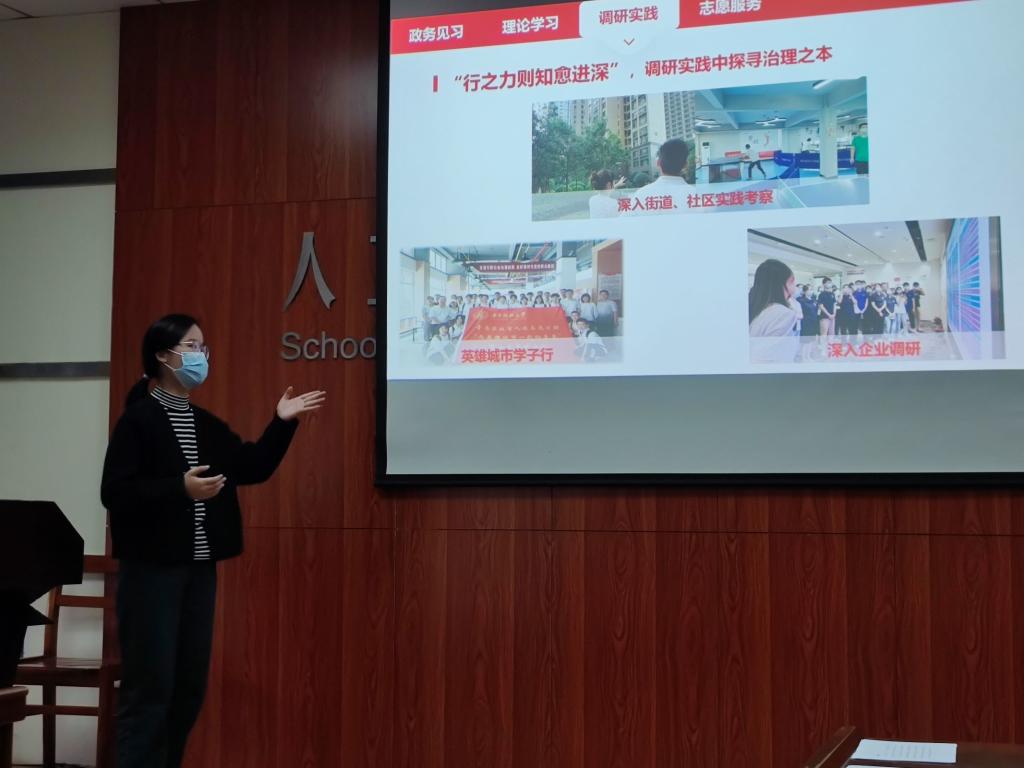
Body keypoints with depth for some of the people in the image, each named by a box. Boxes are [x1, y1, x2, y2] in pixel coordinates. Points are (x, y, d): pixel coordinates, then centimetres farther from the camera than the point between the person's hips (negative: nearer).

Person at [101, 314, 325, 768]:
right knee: (150, 686, -6)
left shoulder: (207, 425, 13)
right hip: (152, 569, -8)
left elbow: (253, 469, 12)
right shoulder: (137, 420, -9)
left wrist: (282, 423, 3)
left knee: (190, 685, 11)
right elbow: (113, 493, -17)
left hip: (200, 569, 8)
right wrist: (180, 488, -25)